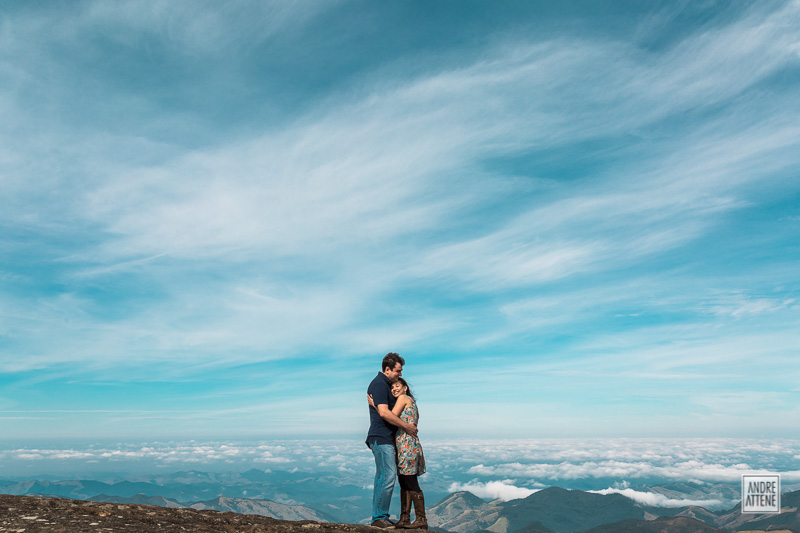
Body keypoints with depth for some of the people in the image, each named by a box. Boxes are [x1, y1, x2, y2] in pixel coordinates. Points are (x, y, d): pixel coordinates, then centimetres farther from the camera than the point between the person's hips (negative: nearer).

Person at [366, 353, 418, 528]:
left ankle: (379, 517, 19)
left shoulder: (385, 384, 18)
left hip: (385, 438, 11)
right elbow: (384, 412, -23)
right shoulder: (379, 384, -15)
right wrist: (406, 426, -16)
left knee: (382, 478, 13)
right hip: (381, 438, -11)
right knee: (388, 477, -9)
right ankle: (379, 517, -2)